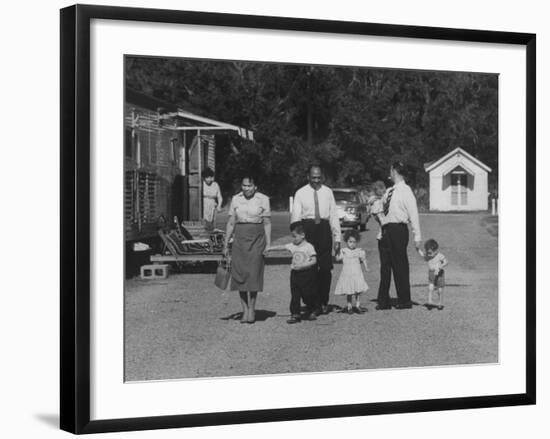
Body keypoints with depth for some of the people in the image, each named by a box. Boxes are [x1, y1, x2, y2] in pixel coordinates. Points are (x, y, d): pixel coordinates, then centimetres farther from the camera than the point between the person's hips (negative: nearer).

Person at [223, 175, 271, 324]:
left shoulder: (263, 199, 0)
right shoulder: (235, 199, 7)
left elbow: (267, 223, 1)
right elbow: (231, 223, 10)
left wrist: (268, 244, -4)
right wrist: (226, 244, 8)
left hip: (256, 238, -2)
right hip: (239, 238, 2)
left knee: (254, 273, -6)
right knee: (239, 273, -1)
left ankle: (252, 308, 8)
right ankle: (245, 309, 7)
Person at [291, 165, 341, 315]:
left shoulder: (328, 192, 9)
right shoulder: (300, 193, 4)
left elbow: (334, 215, 9)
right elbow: (295, 216, 3)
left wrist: (337, 238, 5)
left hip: (324, 229, 1)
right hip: (307, 229, -1)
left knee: (325, 269, -1)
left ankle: (323, 302, 11)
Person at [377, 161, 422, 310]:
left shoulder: (405, 191, -7)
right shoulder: (389, 191, 16)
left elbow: (413, 214, -10)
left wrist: (417, 237, -14)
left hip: (398, 230, -7)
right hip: (386, 230, 7)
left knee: (400, 266, -1)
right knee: (385, 266, 9)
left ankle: (404, 301, 9)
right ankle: (384, 301, 14)